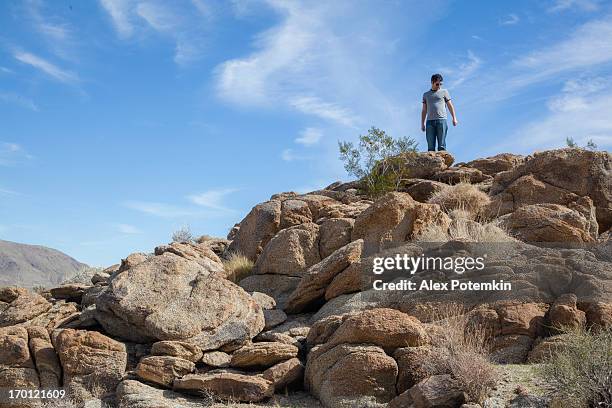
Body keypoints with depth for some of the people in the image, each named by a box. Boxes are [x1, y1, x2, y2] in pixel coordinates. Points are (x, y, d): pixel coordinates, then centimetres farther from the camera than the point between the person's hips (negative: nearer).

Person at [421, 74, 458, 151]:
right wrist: (422, 123, 12)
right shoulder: (426, 95, 21)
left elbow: (450, 106, 13)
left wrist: (454, 118, 3)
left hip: (441, 120, -2)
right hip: (430, 121, 2)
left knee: (441, 145, -9)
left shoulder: (444, 92, 16)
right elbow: (424, 110, 21)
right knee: (430, 146, -6)